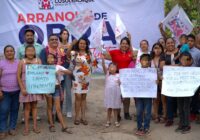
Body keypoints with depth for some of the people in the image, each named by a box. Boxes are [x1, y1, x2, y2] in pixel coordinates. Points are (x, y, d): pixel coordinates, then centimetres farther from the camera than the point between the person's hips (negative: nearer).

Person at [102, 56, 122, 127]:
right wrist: (103, 59, -24)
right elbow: (103, 66, -10)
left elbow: (120, 83, 3)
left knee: (115, 107, 9)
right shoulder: (107, 74, 2)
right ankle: (108, 121, 18)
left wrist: (120, 82, -20)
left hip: (116, 93, 0)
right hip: (108, 93, 0)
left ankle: (116, 121, 19)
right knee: (109, 107, 8)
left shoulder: (118, 75, 1)